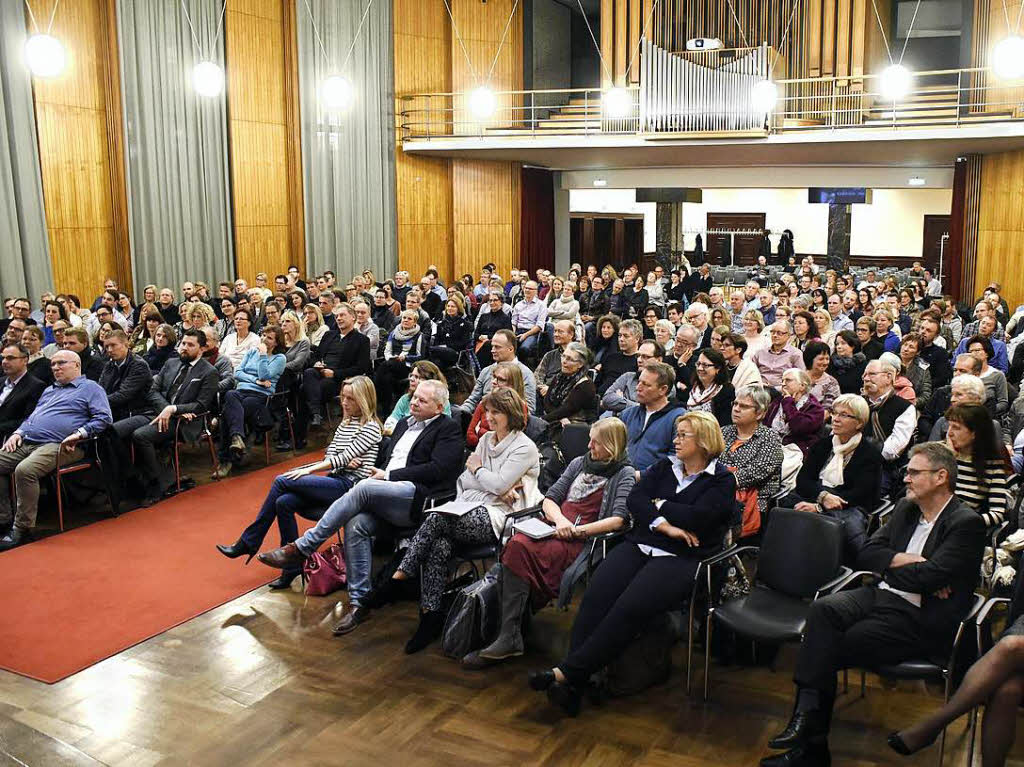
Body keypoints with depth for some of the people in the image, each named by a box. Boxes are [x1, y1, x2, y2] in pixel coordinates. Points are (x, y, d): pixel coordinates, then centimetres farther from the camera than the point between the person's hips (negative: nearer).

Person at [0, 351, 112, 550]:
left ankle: (22, 528, -23)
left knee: (24, 470, -33)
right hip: (27, 442, 8)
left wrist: (79, 434, -18)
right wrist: (18, 432, 12)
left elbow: (104, 418, -6)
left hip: (58, 445, -8)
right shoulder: (49, 390, 31)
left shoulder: (91, 388, 6)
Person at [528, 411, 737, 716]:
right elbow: (634, 500, 6)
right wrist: (664, 525, -8)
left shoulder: (722, 480, 6)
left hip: (681, 558, -4)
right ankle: (573, 685, -29)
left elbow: (696, 518, -11)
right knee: (596, 596, -24)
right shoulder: (664, 467, 21)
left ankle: (567, 672, -28)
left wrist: (658, 504, 2)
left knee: (629, 607, -30)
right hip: (639, 546, 5)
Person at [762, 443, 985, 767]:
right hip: (881, 597, 7)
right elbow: (865, 554, 10)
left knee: (828, 651, -19)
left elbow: (930, 576, -19)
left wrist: (890, 567, -2)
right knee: (823, 609, -23)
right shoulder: (906, 508, 15)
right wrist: (906, 561, -7)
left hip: (919, 619, -6)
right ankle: (807, 713, -23)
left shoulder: (966, 523, -8)